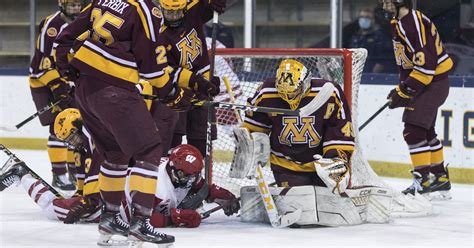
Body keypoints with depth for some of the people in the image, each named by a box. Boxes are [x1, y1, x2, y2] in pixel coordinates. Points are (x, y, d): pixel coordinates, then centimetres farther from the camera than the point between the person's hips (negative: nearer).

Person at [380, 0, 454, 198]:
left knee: (414, 130, -15)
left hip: (433, 82, -11)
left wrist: (404, 92, -23)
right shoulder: (397, 24, 11)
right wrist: (401, 88, 15)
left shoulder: (415, 23, -22)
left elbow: (426, 63, -27)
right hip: (421, 81, 11)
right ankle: (440, 177, 29)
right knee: (426, 130, 19)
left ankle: (423, 180, -11)